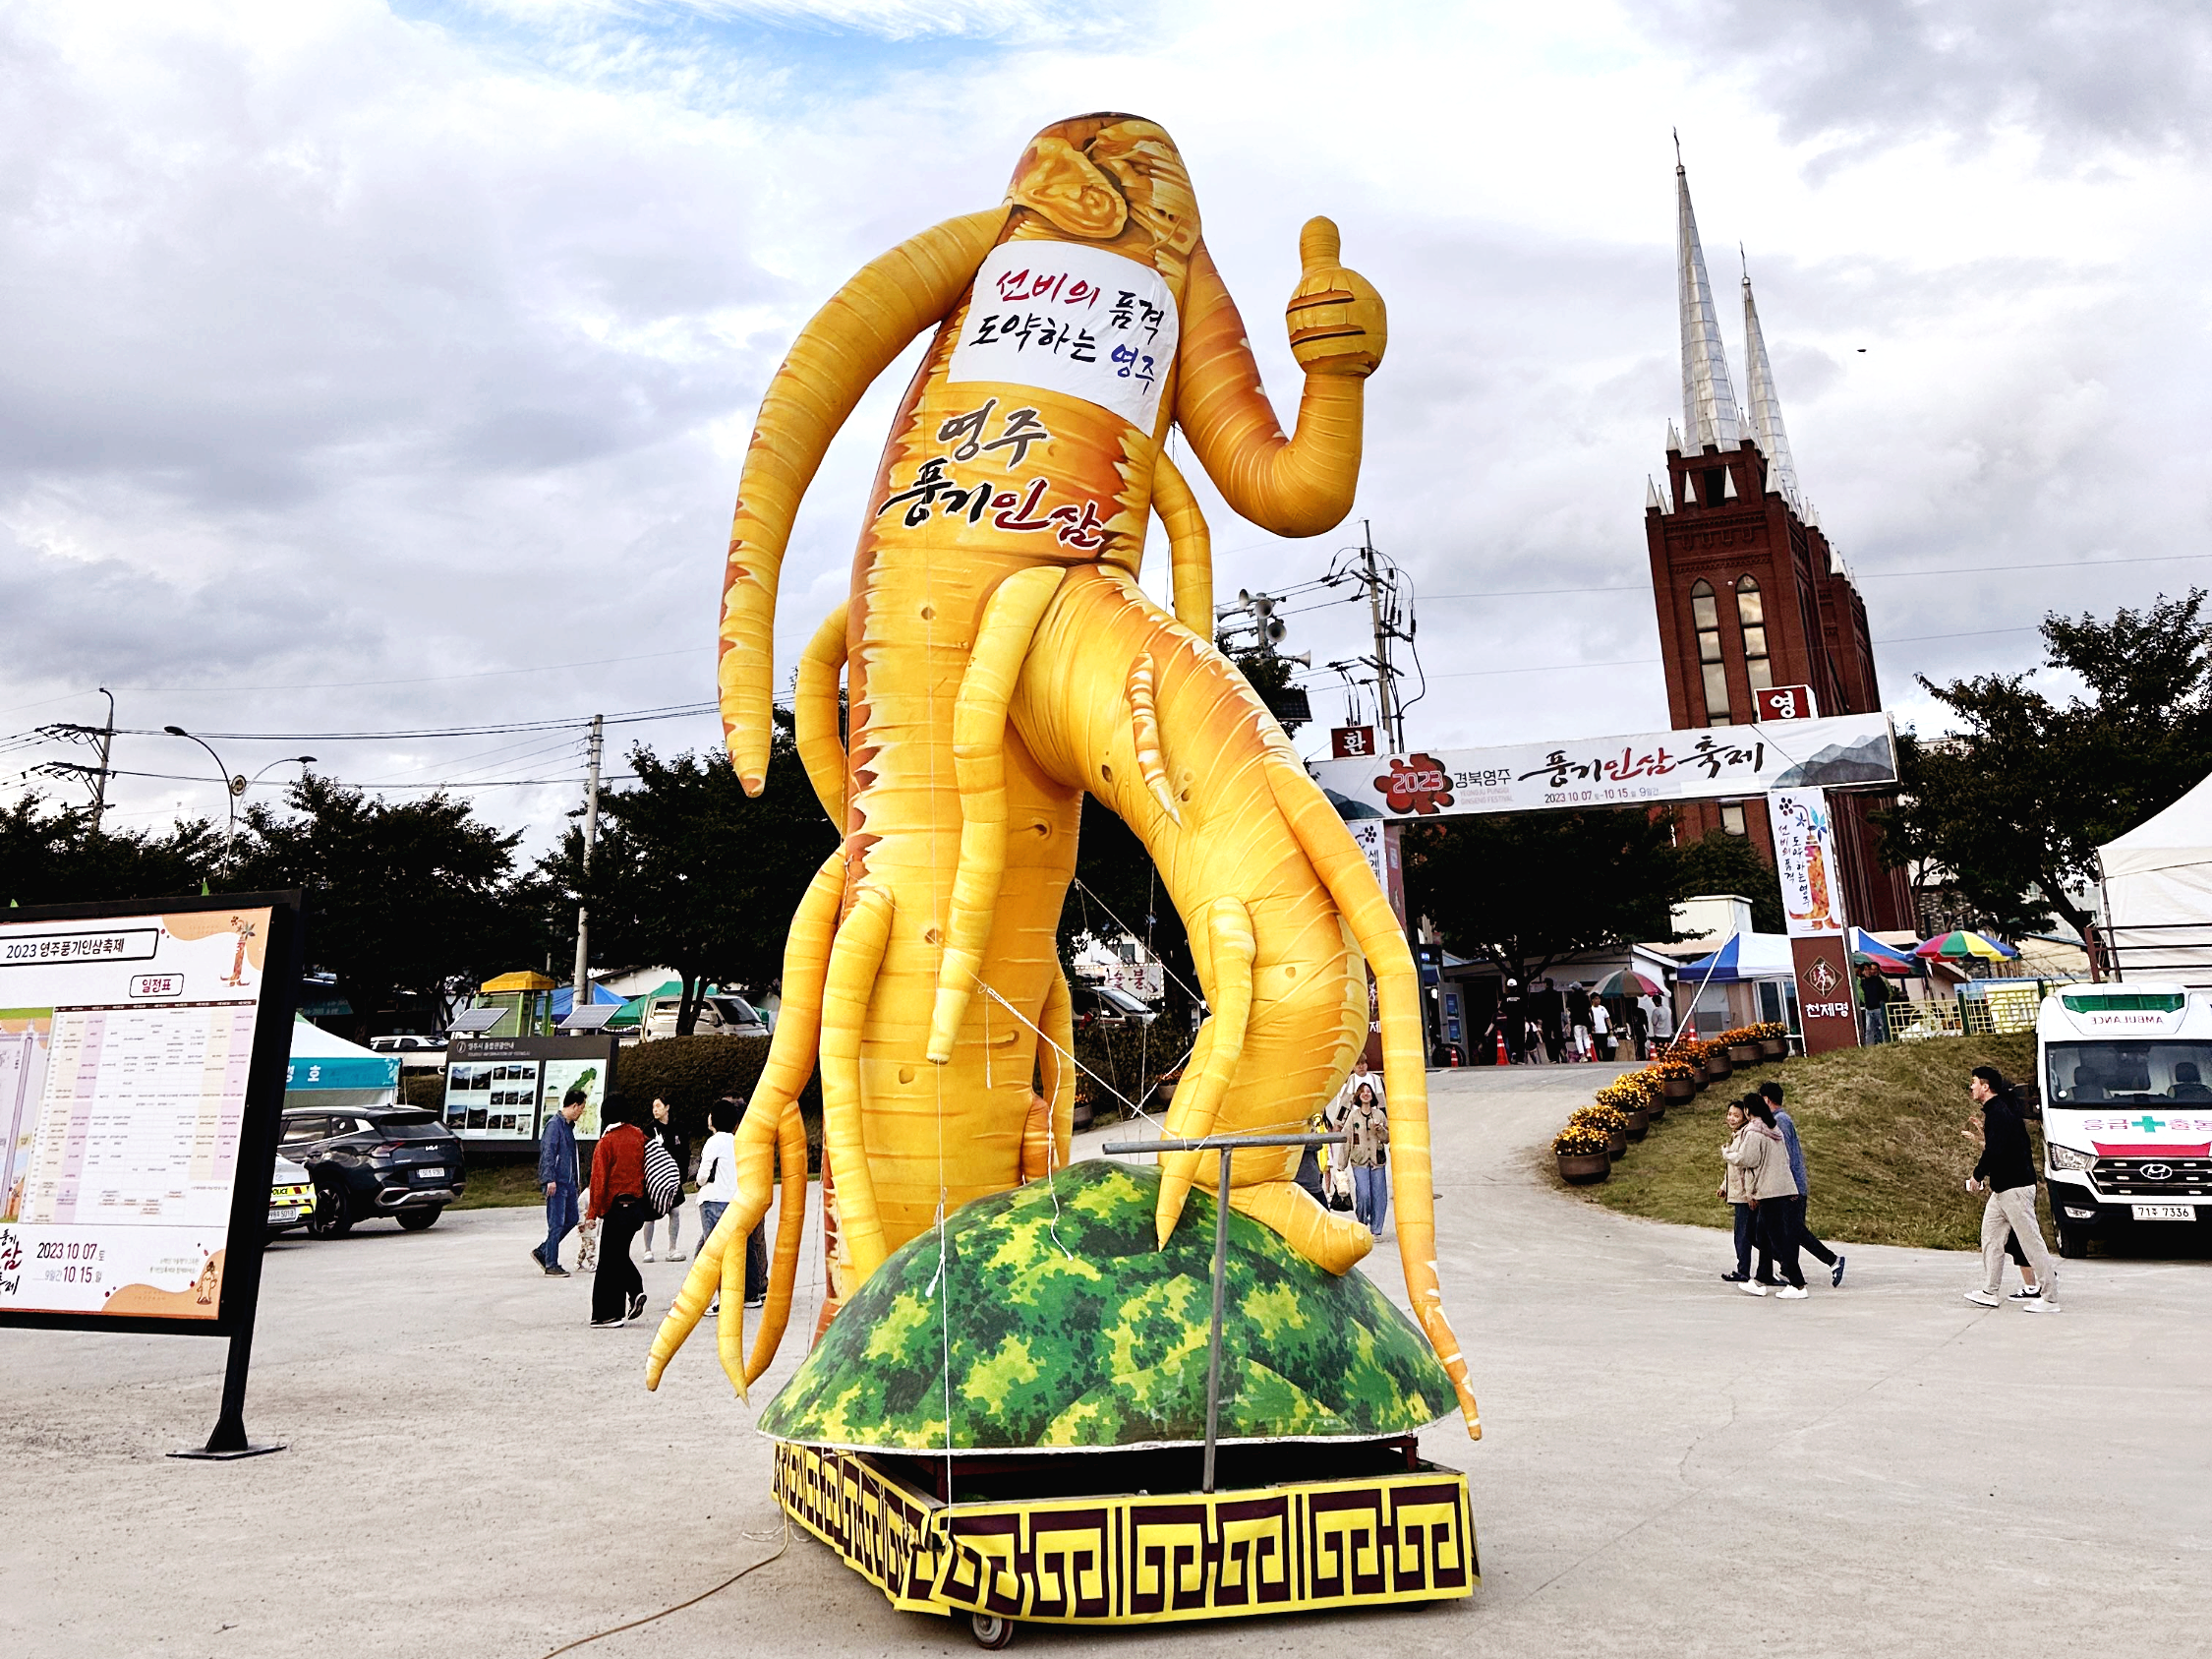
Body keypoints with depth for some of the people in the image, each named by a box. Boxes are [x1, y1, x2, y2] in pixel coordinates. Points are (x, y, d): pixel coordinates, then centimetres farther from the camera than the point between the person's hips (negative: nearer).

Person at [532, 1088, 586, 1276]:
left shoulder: (569, 1126, 18)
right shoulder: (554, 1124, -11)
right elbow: (547, 1153, -19)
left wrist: (576, 1179, 25)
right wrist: (550, 1179, -24)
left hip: (568, 1182, 10)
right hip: (557, 1183, -10)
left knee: (571, 1219, 12)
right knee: (556, 1223, -6)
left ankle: (542, 1252, 23)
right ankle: (551, 1266, 1)